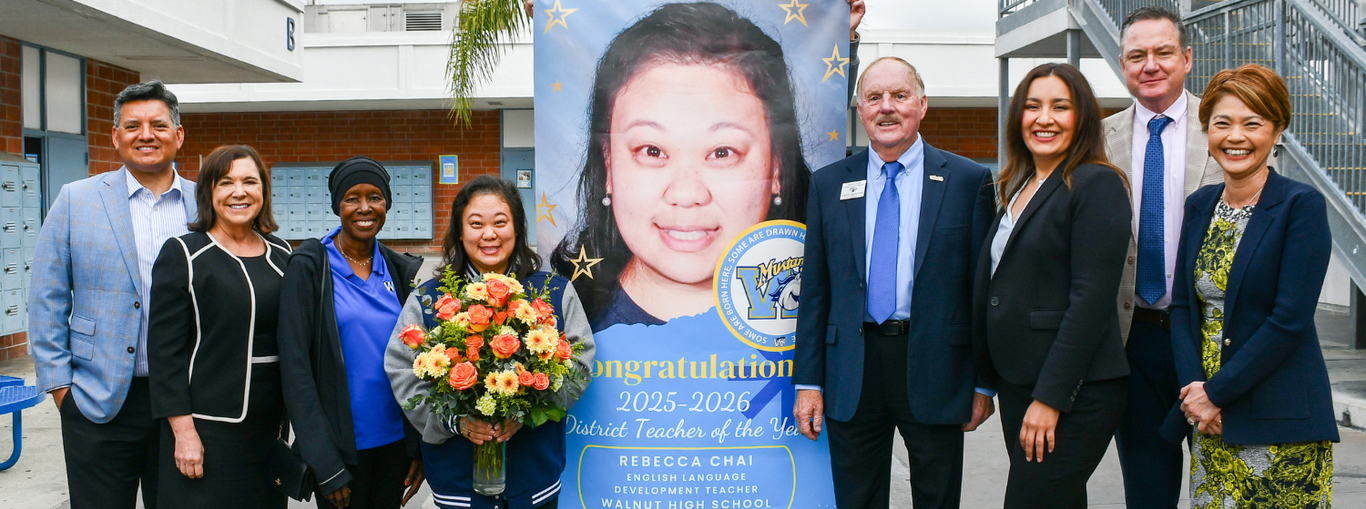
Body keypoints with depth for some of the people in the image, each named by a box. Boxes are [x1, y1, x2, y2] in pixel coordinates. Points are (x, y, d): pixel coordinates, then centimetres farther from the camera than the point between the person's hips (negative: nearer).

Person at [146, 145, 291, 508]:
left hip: (270, 425, 5)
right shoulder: (182, 255, -4)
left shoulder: (282, 255, 9)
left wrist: (290, 416, 11)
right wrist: (183, 431, -13)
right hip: (206, 428, -4)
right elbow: (165, 350, -8)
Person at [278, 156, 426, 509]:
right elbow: (294, 364, -11)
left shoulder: (401, 270, 4)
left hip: (395, 440, 4)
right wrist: (326, 466, -14)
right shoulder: (309, 266, -8)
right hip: (340, 443, -4)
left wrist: (419, 447, 2)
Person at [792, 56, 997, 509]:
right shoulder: (827, 185, 7)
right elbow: (814, 290, 7)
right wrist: (808, 382, 2)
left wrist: (984, 383, -1)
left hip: (935, 371, -1)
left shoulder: (969, 180, 1)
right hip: (851, 375, 2)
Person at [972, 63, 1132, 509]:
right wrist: (987, 380, 12)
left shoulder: (1097, 184, -10)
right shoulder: (1017, 188, 14)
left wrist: (1049, 398, -19)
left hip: (1072, 395, -7)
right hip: (1017, 384, 8)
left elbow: (1091, 299, -17)